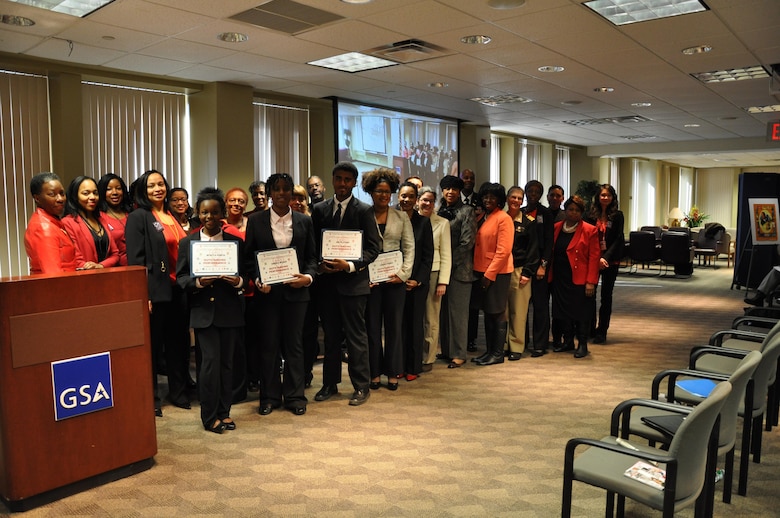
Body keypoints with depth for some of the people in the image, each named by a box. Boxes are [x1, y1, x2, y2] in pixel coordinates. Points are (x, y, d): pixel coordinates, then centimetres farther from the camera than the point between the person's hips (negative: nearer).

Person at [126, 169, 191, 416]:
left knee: (178, 341, 12)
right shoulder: (138, 218, -4)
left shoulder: (174, 217, 15)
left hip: (178, 289, 6)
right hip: (155, 291, -6)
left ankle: (178, 391, 25)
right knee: (153, 343, 4)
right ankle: (150, 396, 17)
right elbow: (135, 259, -11)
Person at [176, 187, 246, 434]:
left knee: (226, 361, 8)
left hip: (230, 310, 2)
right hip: (203, 311, -1)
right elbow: (180, 278, 4)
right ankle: (210, 416, 9)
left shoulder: (236, 242, 6)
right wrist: (197, 282, -16)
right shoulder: (187, 243, 5)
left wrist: (238, 281, -16)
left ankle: (224, 411, 22)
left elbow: (246, 276, 7)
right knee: (210, 360, -6)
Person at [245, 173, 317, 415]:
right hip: (267, 291, 0)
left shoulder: (304, 221, 5)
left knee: (294, 344, 7)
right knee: (269, 345, 6)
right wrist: (258, 280, -12)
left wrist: (308, 276, -13)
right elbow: (249, 256, 4)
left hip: (295, 289, 1)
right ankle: (270, 397, 19)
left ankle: (295, 396, 18)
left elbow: (312, 257, 6)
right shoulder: (256, 221, 3)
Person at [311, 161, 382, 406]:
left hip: (353, 281, -4)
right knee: (331, 335, 13)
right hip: (326, 280, 4)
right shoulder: (319, 209, 8)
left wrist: (350, 265, -18)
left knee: (356, 336, 2)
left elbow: (374, 247, -6)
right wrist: (319, 265, -7)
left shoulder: (364, 211, -3)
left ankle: (361, 387, 14)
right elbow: (313, 245, 12)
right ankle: (330, 384, 26)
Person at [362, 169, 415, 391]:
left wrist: (403, 273, -7)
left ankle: (393, 372, 17)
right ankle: (375, 372, 16)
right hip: (370, 279, -1)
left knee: (394, 326, 7)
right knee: (372, 326, 5)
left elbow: (409, 248, 5)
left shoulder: (401, 217, 7)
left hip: (395, 278, 1)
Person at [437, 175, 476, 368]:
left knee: (457, 311, -1)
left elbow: (467, 242, -9)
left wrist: (450, 262, -11)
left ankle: (458, 354, 6)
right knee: (443, 310, 9)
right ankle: (446, 349, 19)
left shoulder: (466, 211, -2)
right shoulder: (438, 211, 12)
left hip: (459, 268, -5)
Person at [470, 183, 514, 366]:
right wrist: (479, 271, 6)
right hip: (481, 271, 7)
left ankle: (498, 353, 10)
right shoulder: (482, 218, 14)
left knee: (497, 313, 1)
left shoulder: (504, 218, -10)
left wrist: (490, 274, -17)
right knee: (487, 312, 12)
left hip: (497, 273, -7)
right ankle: (489, 351, 21)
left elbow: (503, 251, -15)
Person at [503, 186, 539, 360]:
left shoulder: (527, 223, 3)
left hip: (520, 271, -2)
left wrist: (527, 272, -7)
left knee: (518, 311, -1)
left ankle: (516, 347, 8)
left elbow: (533, 249, 1)